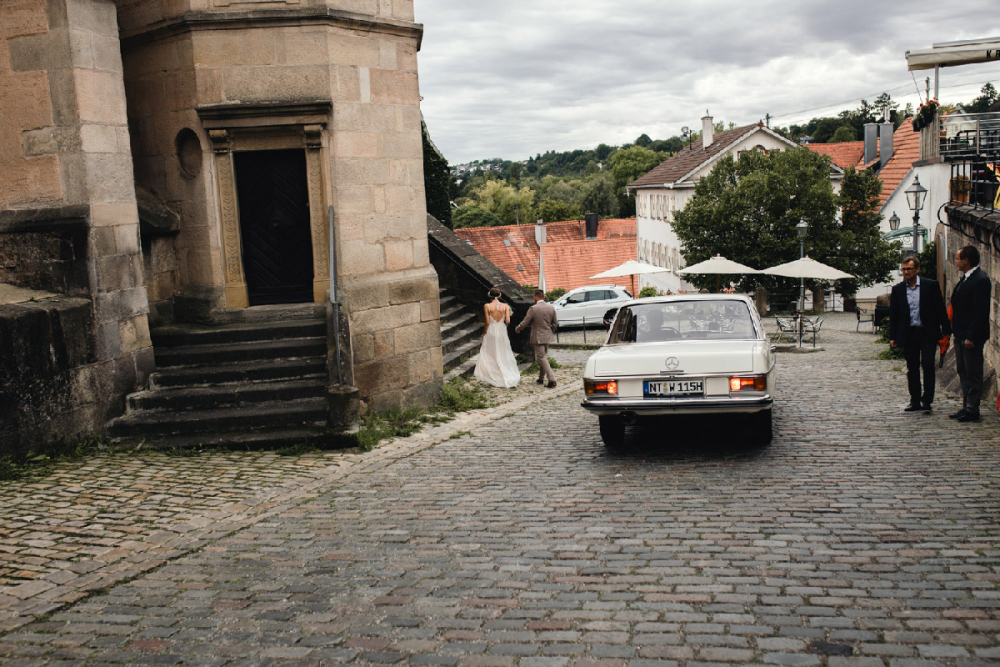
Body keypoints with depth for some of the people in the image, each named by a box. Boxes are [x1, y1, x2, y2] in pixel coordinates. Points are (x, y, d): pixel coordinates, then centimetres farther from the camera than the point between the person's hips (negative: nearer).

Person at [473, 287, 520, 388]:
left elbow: (487, 322, -11)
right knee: (503, 354, 13)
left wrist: (484, 333, 2)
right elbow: (508, 321, -8)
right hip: (502, 331, 3)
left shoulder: (487, 306, -10)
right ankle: (509, 376, 13)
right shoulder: (505, 306, -3)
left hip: (491, 331, -3)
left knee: (489, 354, 10)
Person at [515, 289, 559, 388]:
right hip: (547, 337, 6)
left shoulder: (533, 309, -16)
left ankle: (552, 379, -11)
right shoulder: (551, 308, 0)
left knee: (542, 358, -2)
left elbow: (524, 323, -11)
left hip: (537, 338, -6)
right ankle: (541, 378, 30)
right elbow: (555, 324, 7)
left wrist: (517, 329, 8)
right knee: (544, 357, 19)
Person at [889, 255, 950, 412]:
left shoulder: (931, 285, -2)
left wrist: (946, 331, -2)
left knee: (927, 364, -10)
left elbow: (940, 309, 1)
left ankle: (926, 401, -1)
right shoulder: (897, 289, 5)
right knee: (912, 368, 7)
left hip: (928, 333, -2)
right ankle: (915, 401, 16)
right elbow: (893, 315, 8)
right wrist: (892, 337, 5)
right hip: (908, 334, 3)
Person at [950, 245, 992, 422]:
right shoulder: (965, 278, 12)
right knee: (963, 372, 15)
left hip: (972, 336, -10)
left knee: (973, 374, -2)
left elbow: (981, 312, -21)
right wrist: (956, 332, 15)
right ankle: (967, 406, 24)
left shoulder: (981, 280, -17)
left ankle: (972, 411, 5)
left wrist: (971, 337, -22)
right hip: (961, 335, 10)